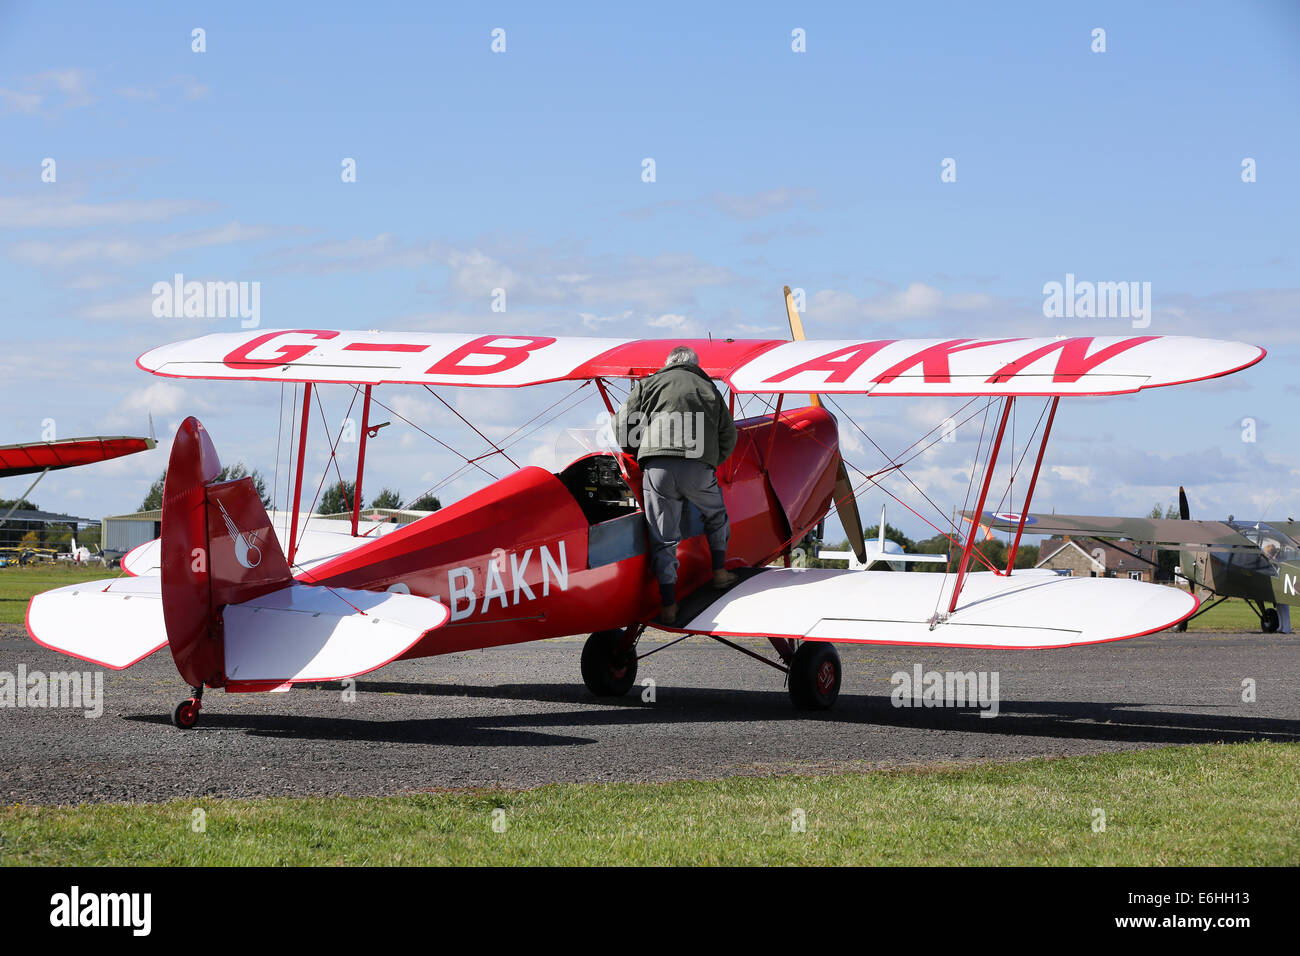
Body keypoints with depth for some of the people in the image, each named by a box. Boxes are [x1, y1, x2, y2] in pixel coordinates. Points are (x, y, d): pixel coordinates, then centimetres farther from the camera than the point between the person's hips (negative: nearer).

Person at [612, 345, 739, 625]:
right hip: (699, 470, 1)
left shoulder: (650, 383, 15)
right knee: (716, 515, 31)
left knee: (663, 538, 4)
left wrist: (638, 452, 27)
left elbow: (622, 423, 11)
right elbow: (728, 437, 20)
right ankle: (720, 572, 39)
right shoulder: (709, 389, 22)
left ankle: (669, 607, 1)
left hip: (658, 468, -1)